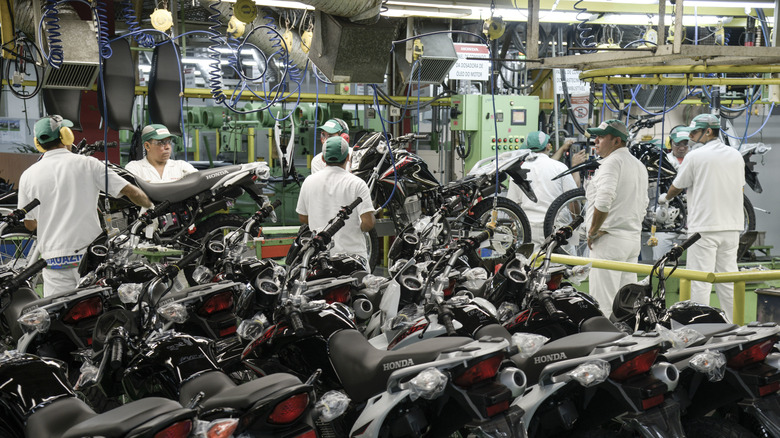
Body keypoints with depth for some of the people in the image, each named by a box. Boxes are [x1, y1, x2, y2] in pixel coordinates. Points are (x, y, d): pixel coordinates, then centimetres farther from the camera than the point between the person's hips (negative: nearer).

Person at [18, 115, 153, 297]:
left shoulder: (28, 176, 3)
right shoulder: (88, 164, -3)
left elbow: (29, 224, 13)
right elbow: (132, 192, -6)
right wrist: (151, 206, 14)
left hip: (54, 259, 2)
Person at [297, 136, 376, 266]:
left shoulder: (308, 182, 5)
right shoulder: (356, 183, -7)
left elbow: (303, 218, 15)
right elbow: (368, 223, -13)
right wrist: (357, 227, 9)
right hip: (351, 253, -3)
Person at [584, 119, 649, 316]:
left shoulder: (612, 162, -13)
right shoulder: (639, 165, 18)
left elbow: (603, 202, -25)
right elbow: (643, 204, 21)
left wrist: (592, 232, -15)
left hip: (609, 239, -10)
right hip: (634, 238, 10)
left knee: (603, 303, -9)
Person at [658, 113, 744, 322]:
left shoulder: (695, 156, -8)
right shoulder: (736, 156, 10)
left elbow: (677, 187, 2)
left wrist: (665, 197, 23)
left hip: (704, 227, -6)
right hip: (732, 226, 6)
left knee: (700, 282, -3)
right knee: (728, 279, 11)